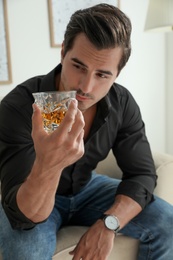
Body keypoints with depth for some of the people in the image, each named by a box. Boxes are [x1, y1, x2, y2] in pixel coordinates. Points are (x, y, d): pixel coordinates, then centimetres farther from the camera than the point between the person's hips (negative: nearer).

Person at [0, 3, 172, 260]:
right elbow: (24, 216, -34)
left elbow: (141, 174, -11)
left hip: (86, 188, 4)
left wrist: (108, 224, -29)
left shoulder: (123, 104, -16)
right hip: (34, 197, -3)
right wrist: (47, 166, -56)